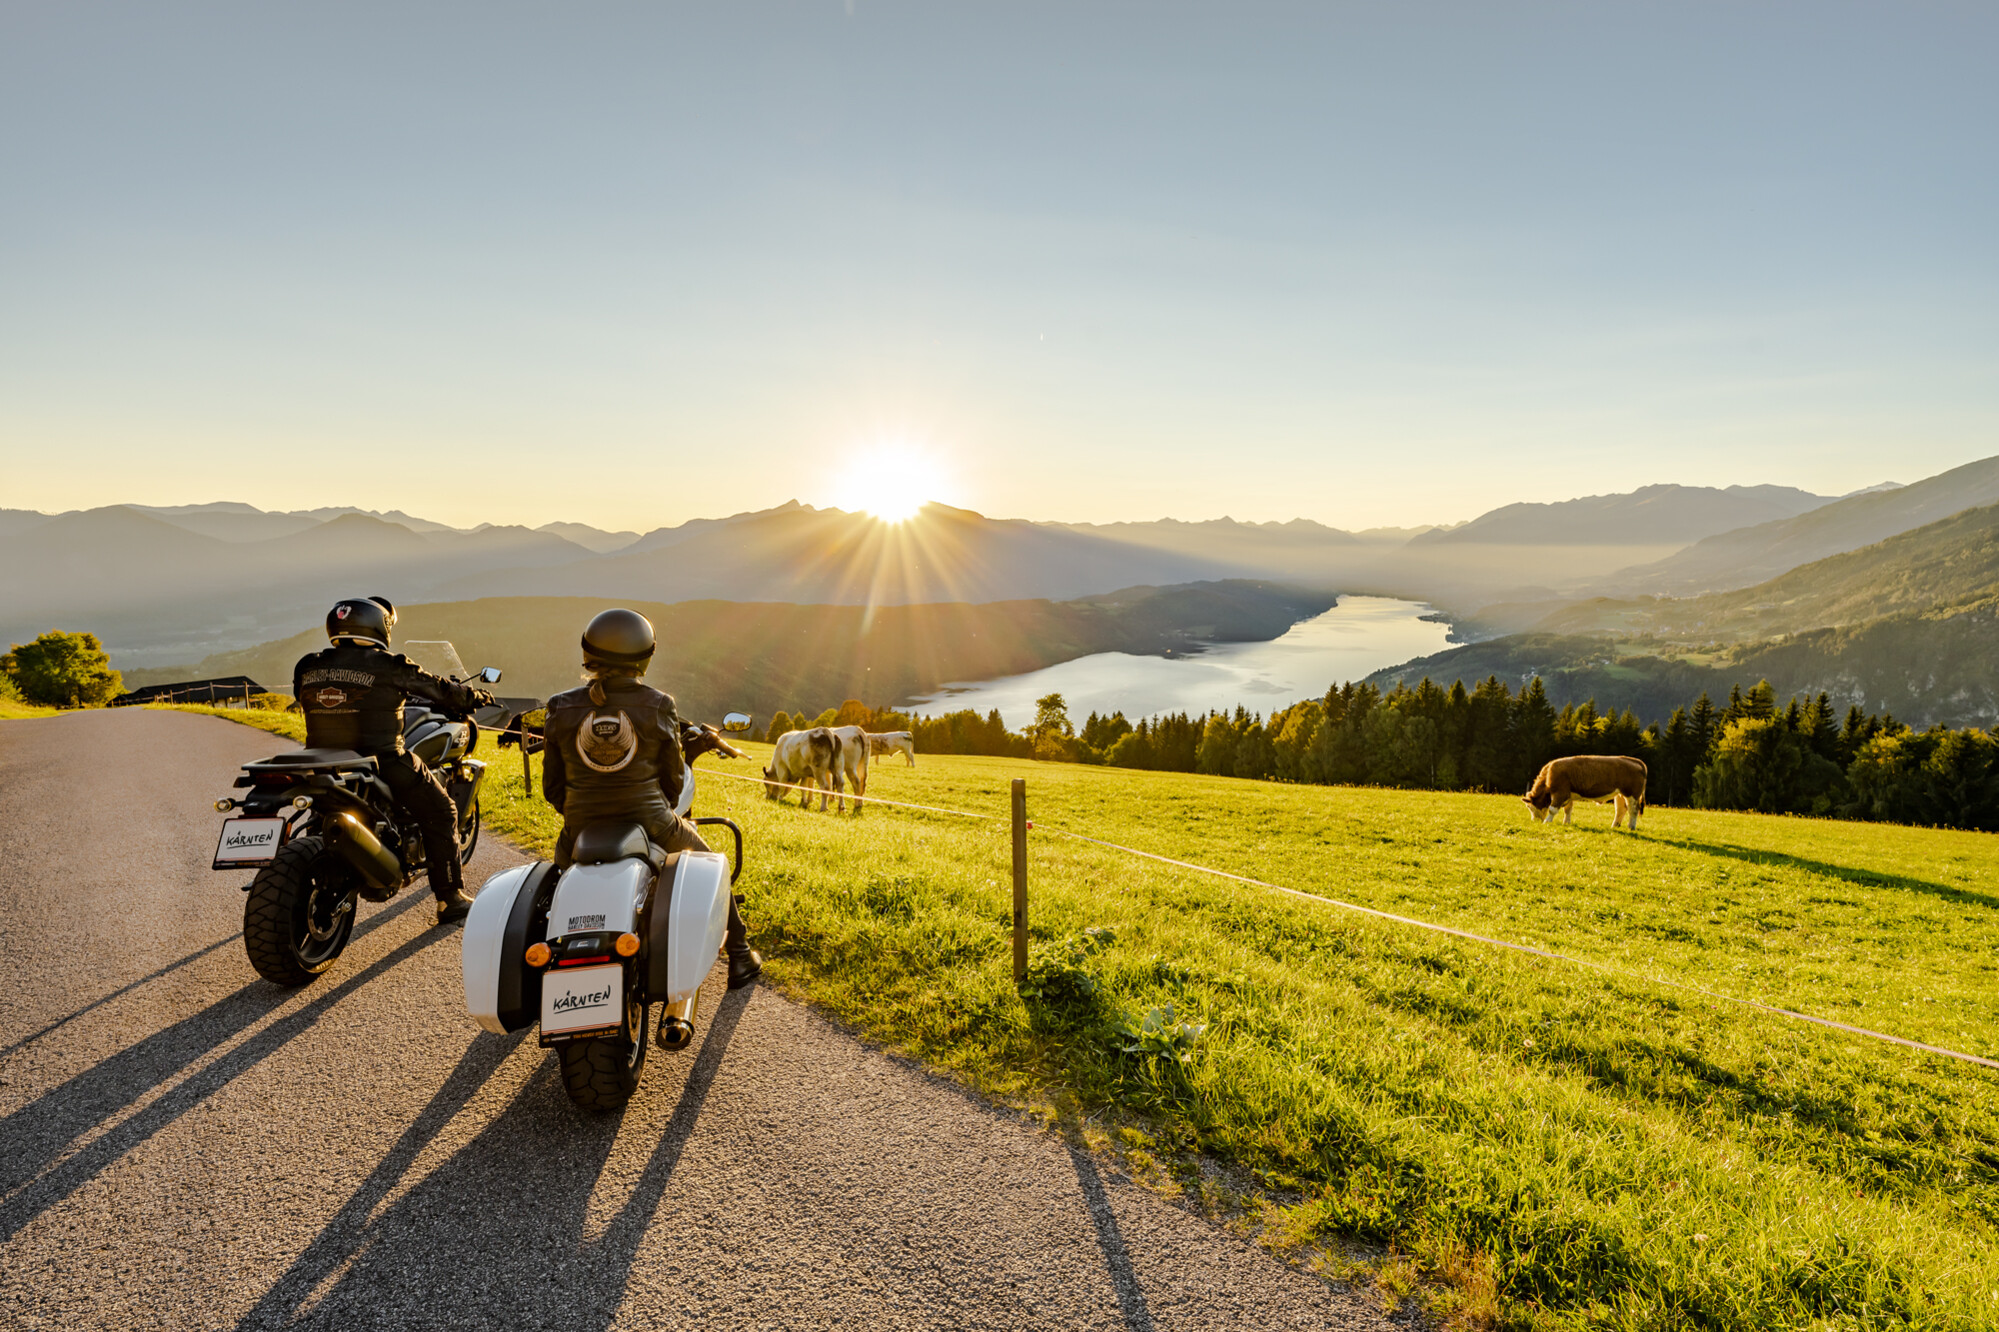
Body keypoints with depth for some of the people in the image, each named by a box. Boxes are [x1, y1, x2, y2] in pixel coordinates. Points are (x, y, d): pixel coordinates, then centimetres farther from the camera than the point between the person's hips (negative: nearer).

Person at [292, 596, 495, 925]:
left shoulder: (308, 666, 5)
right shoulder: (386, 665, -10)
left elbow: (304, 701, 21)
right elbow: (439, 688, -1)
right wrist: (474, 696, 18)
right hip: (382, 762, -6)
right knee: (440, 813, 10)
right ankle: (450, 899, 9)